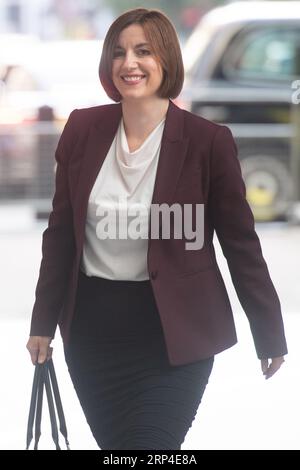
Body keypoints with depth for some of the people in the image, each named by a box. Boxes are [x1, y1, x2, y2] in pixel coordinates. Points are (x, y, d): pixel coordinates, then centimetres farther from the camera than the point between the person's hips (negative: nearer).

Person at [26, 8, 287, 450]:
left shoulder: (208, 140, -10)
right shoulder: (82, 129, 1)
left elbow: (241, 242, -4)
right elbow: (61, 232, 10)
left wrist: (270, 336, 0)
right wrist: (44, 322, 11)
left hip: (172, 333, -4)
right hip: (93, 327, 4)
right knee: (115, 445, 11)